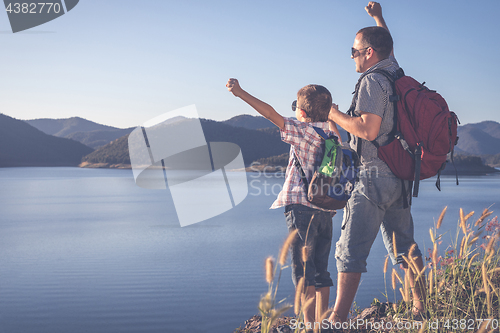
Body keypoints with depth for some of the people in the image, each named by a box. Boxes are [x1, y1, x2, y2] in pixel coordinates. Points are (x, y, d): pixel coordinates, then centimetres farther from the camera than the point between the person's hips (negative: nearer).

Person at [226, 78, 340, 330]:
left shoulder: (302, 130, -7)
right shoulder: (331, 132, 11)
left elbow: (271, 114, -14)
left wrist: (240, 93, -14)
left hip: (301, 207, -7)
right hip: (326, 208, 7)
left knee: (303, 270, -4)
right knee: (320, 270, 13)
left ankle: (310, 324, -5)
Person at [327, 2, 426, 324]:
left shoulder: (372, 81, -13)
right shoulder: (395, 73, 12)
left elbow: (368, 130, -22)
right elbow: (388, 47, 34)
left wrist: (335, 114, -7)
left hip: (374, 175, -9)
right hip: (400, 176, 9)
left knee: (351, 249, -9)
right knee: (405, 246, 17)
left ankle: (338, 318, -10)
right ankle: (422, 307, 23)